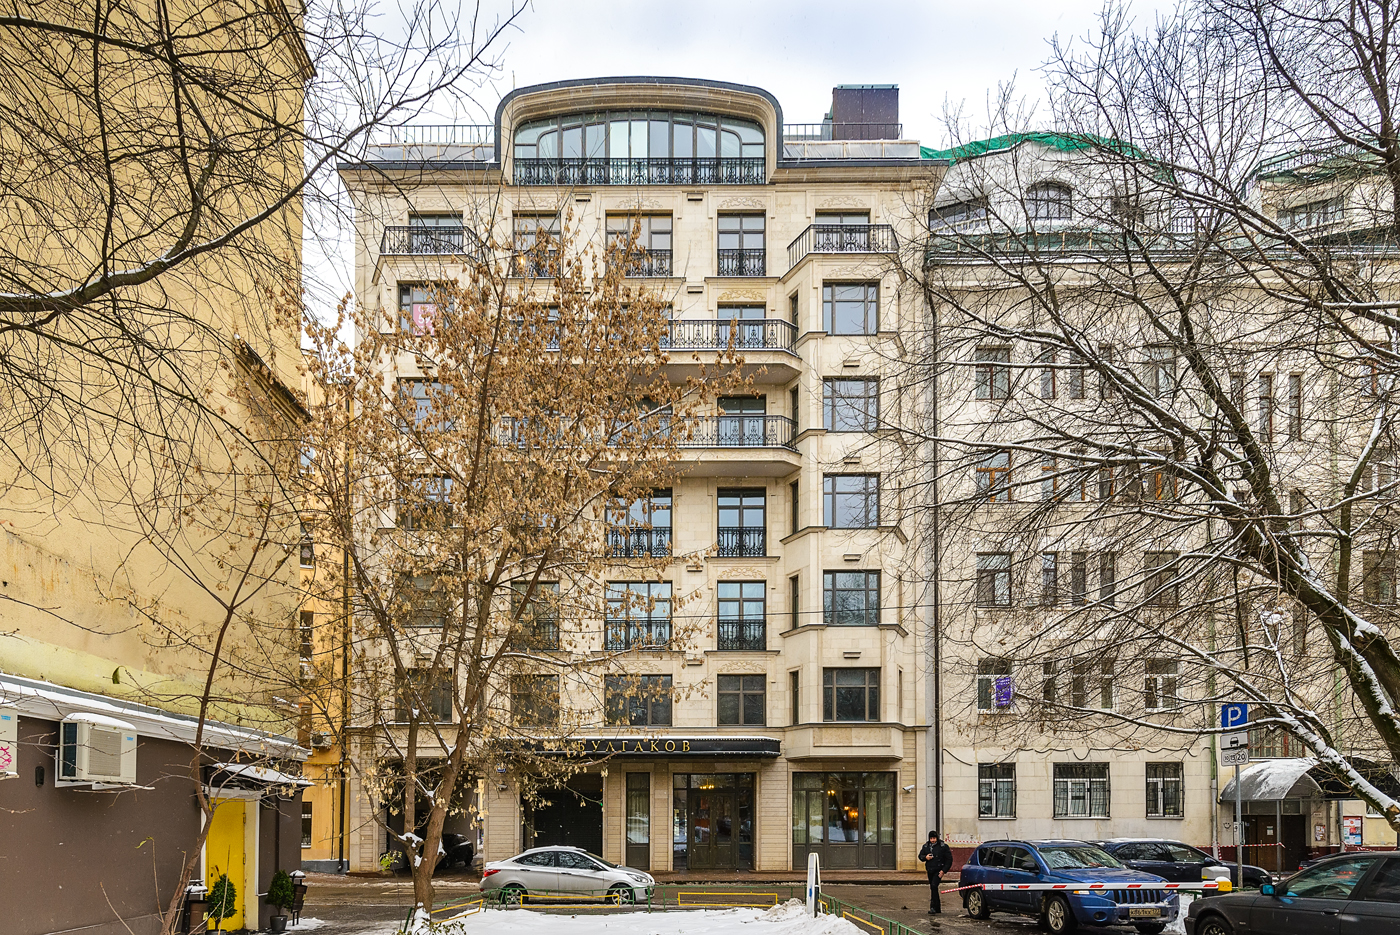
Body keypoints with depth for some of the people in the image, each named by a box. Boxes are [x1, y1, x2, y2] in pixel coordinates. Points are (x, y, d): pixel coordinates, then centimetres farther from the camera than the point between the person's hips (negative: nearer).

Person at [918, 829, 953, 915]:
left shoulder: (943, 847, -6)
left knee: (934, 886, -22)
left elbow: (949, 859, -4)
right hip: (930, 871, 6)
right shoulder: (926, 846, 9)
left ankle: (933, 908, -23)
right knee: (932, 888, 11)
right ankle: (938, 908, 23)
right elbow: (920, 856, 19)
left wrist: (944, 870, -11)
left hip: (938, 871, -6)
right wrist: (925, 857, -6)